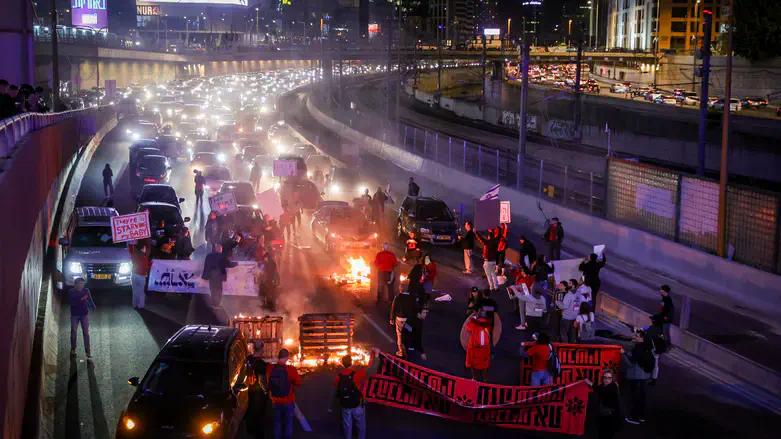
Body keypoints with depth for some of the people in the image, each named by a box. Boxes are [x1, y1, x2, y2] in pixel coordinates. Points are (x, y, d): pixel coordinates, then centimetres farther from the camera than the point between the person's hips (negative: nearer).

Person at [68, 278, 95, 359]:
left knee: (86, 332, -1)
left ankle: (88, 351, 1)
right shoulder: (71, 292, -8)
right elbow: (70, 302, -14)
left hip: (84, 314, 1)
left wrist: (93, 306, -19)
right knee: (73, 332, 9)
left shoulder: (86, 291, -3)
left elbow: (90, 300, 1)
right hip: (74, 315, -1)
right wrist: (80, 300, -26)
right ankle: (73, 349, 26)